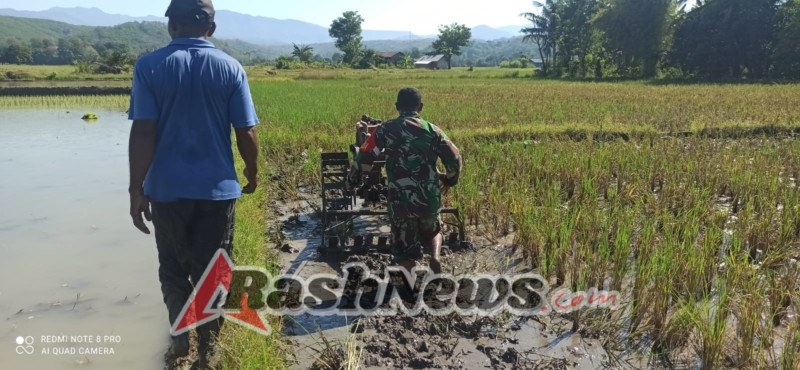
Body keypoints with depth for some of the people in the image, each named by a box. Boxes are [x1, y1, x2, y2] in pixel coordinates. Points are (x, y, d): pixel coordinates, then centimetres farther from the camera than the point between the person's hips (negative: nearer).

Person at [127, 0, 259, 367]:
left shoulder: (150, 66, -5)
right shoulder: (231, 68, -4)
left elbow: (143, 132, -10)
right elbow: (247, 133, -4)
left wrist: (137, 189, -5)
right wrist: (252, 174, 12)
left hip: (167, 188, 0)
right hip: (216, 188, 0)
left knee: (173, 267, 20)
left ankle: (180, 336, 29)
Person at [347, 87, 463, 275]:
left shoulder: (387, 129, -2)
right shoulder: (432, 130, 4)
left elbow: (365, 157, -4)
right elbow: (455, 160, 5)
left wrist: (352, 181, 12)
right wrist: (449, 181, 24)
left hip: (400, 200, -2)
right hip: (430, 197, 2)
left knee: (405, 250, 13)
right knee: (432, 231, 30)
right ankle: (435, 256, 3)